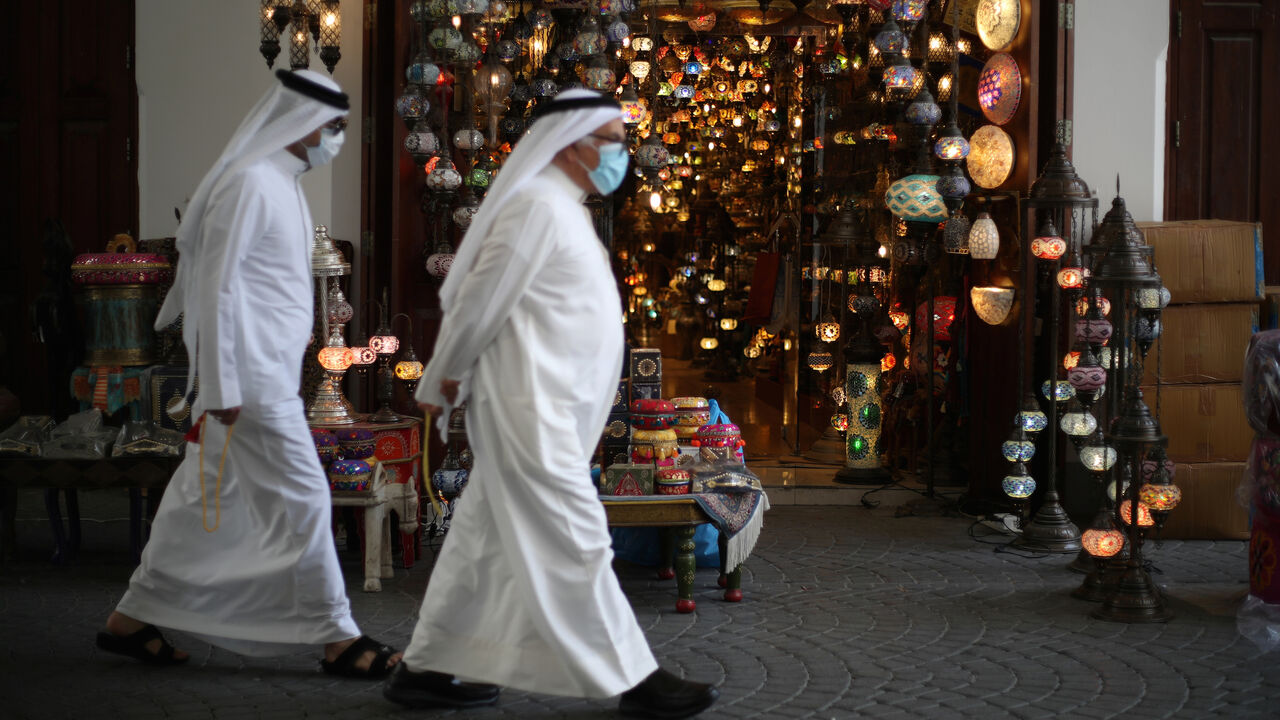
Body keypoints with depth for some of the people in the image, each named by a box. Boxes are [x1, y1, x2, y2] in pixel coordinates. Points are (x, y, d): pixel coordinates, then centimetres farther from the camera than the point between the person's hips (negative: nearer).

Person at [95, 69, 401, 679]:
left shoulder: (280, 182, 16)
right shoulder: (249, 183, -15)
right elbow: (216, 285, -18)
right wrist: (221, 386, -19)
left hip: (268, 372, 10)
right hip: (253, 380, -10)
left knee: (205, 498, 14)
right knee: (301, 498, -5)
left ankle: (132, 619, 23)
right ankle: (336, 638, 3)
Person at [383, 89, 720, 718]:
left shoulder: (560, 208, 18)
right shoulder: (537, 206, -14)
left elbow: (475, 298, 20)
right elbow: (481, 302, -12)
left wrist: (447, 384, 19)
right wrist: (442, 382, -1)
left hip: (542, 408, 10)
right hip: (528, 408, -10)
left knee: (487, 539, 13)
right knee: (576, 544, -5)